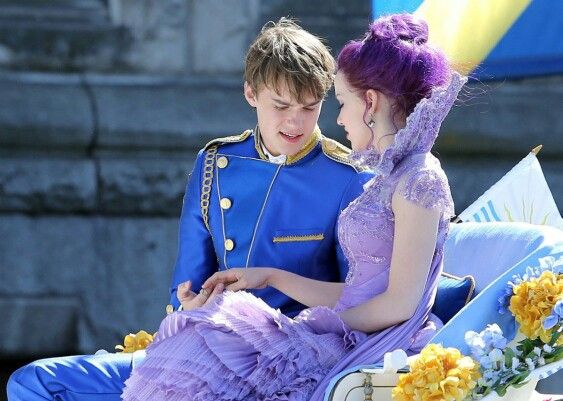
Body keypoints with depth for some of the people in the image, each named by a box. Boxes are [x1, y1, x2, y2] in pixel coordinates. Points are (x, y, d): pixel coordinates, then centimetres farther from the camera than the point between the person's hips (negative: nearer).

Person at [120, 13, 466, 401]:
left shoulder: (419, 180, -11)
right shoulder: (390, 176, 19)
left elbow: (400, 303, -16)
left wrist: (323, 326, -7)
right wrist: (269, 277, 17)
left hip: (381, 349, -9)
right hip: (353, 342, 9)